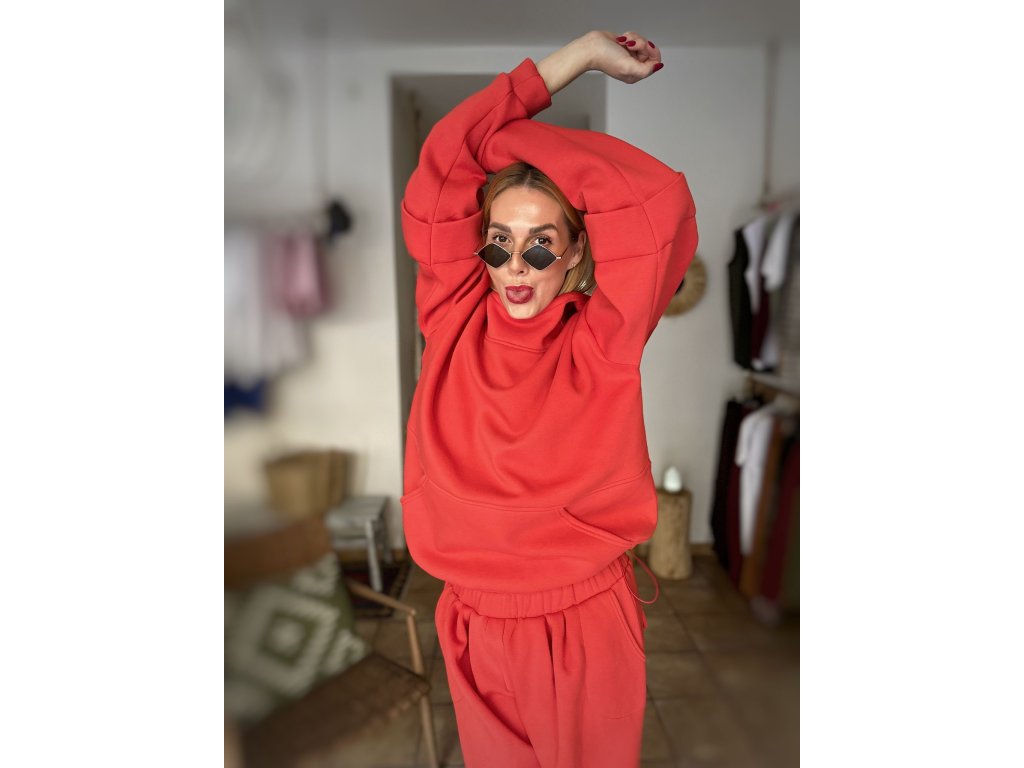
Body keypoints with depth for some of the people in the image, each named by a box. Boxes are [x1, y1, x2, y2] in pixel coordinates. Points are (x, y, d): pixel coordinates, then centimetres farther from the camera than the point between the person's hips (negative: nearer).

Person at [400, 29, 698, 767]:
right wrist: (575, 57, -10)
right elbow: (443, 168, -12)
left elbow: (660, 203, -23)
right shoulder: (456, 324, -6)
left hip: (587, 625, -2)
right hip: (476, 624, 3)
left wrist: (521, 143, -13)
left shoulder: (600, 343, -11)